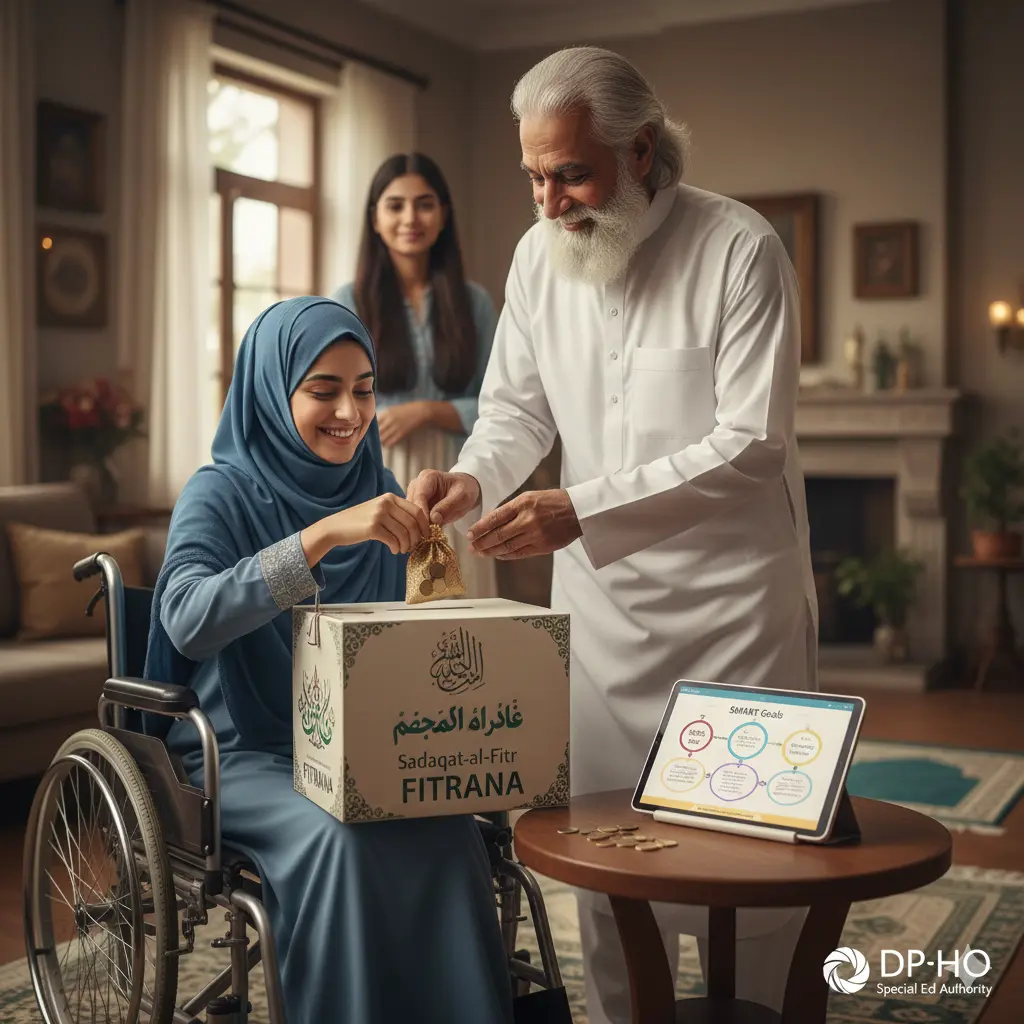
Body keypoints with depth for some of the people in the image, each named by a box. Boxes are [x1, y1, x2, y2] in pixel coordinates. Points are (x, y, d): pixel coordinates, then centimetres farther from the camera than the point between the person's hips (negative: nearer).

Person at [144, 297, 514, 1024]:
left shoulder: (379, 494, 6)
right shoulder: (222, 493, -8)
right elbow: (188, 621, -28)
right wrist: (323, 534, -37)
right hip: (243, 754, -3)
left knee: (449, 827, -25)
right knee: (339, 836, -32)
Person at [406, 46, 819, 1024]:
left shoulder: (739, 249, -14)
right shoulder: (537, 256, 2)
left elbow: (751, 445, -20)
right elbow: (516, 408, 9)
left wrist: (582, 509, -27)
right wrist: (474, 478, -14)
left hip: (731, 596, -4)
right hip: (599, 598, 5)